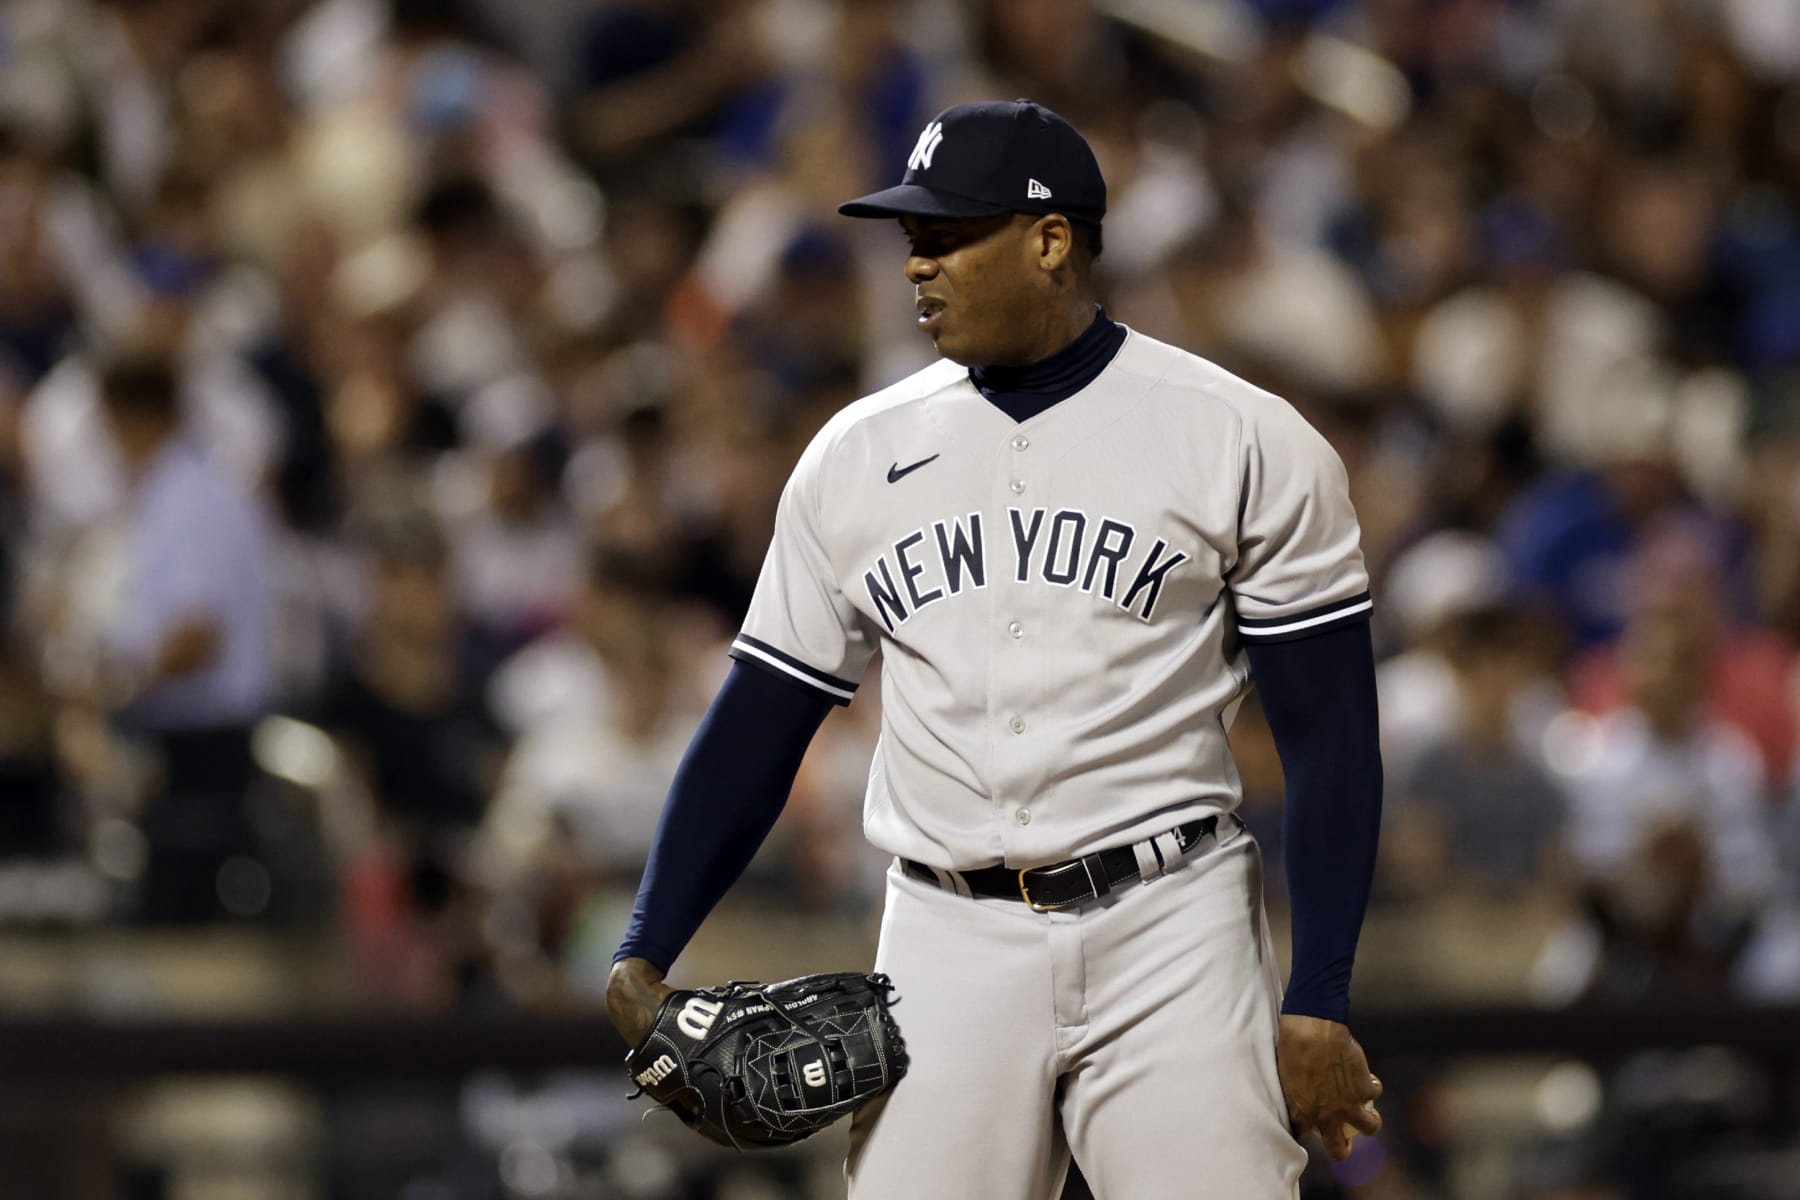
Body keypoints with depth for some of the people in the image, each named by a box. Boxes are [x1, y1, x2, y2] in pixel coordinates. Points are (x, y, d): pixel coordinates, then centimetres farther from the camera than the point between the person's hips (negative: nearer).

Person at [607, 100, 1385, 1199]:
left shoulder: (1245, 444, -1)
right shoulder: (857, 457, 10)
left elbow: (1329, 739, -2)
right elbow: (757, 727, 11)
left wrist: (1319, 1005, -8)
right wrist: (647, 954, -1)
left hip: (1167, 940, -3)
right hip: (949, 945, 3)